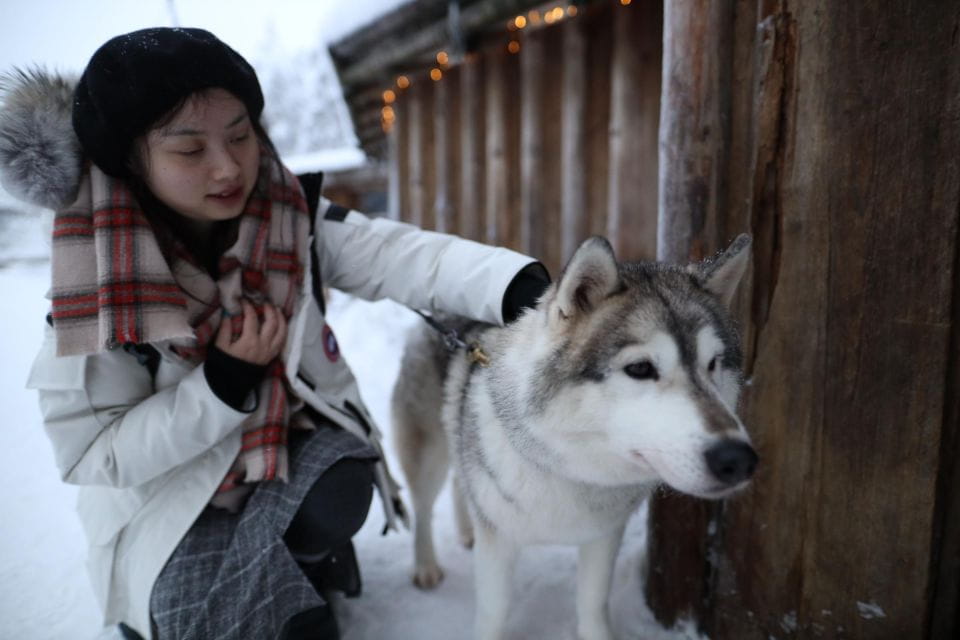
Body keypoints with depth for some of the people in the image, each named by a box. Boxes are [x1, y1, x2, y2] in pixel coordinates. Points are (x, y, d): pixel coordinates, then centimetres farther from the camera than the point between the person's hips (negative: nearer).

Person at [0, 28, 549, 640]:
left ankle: (310, 551, 8)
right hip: (170, 495, -2)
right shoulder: (95, 281, -20)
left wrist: (520, 287, -45)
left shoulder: (294, 220, -13)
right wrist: (223, 383, -29)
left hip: (299, 438, 3)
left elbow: (404, 255, -28)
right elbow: (91, 452, -18)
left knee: (334, 500, -27)